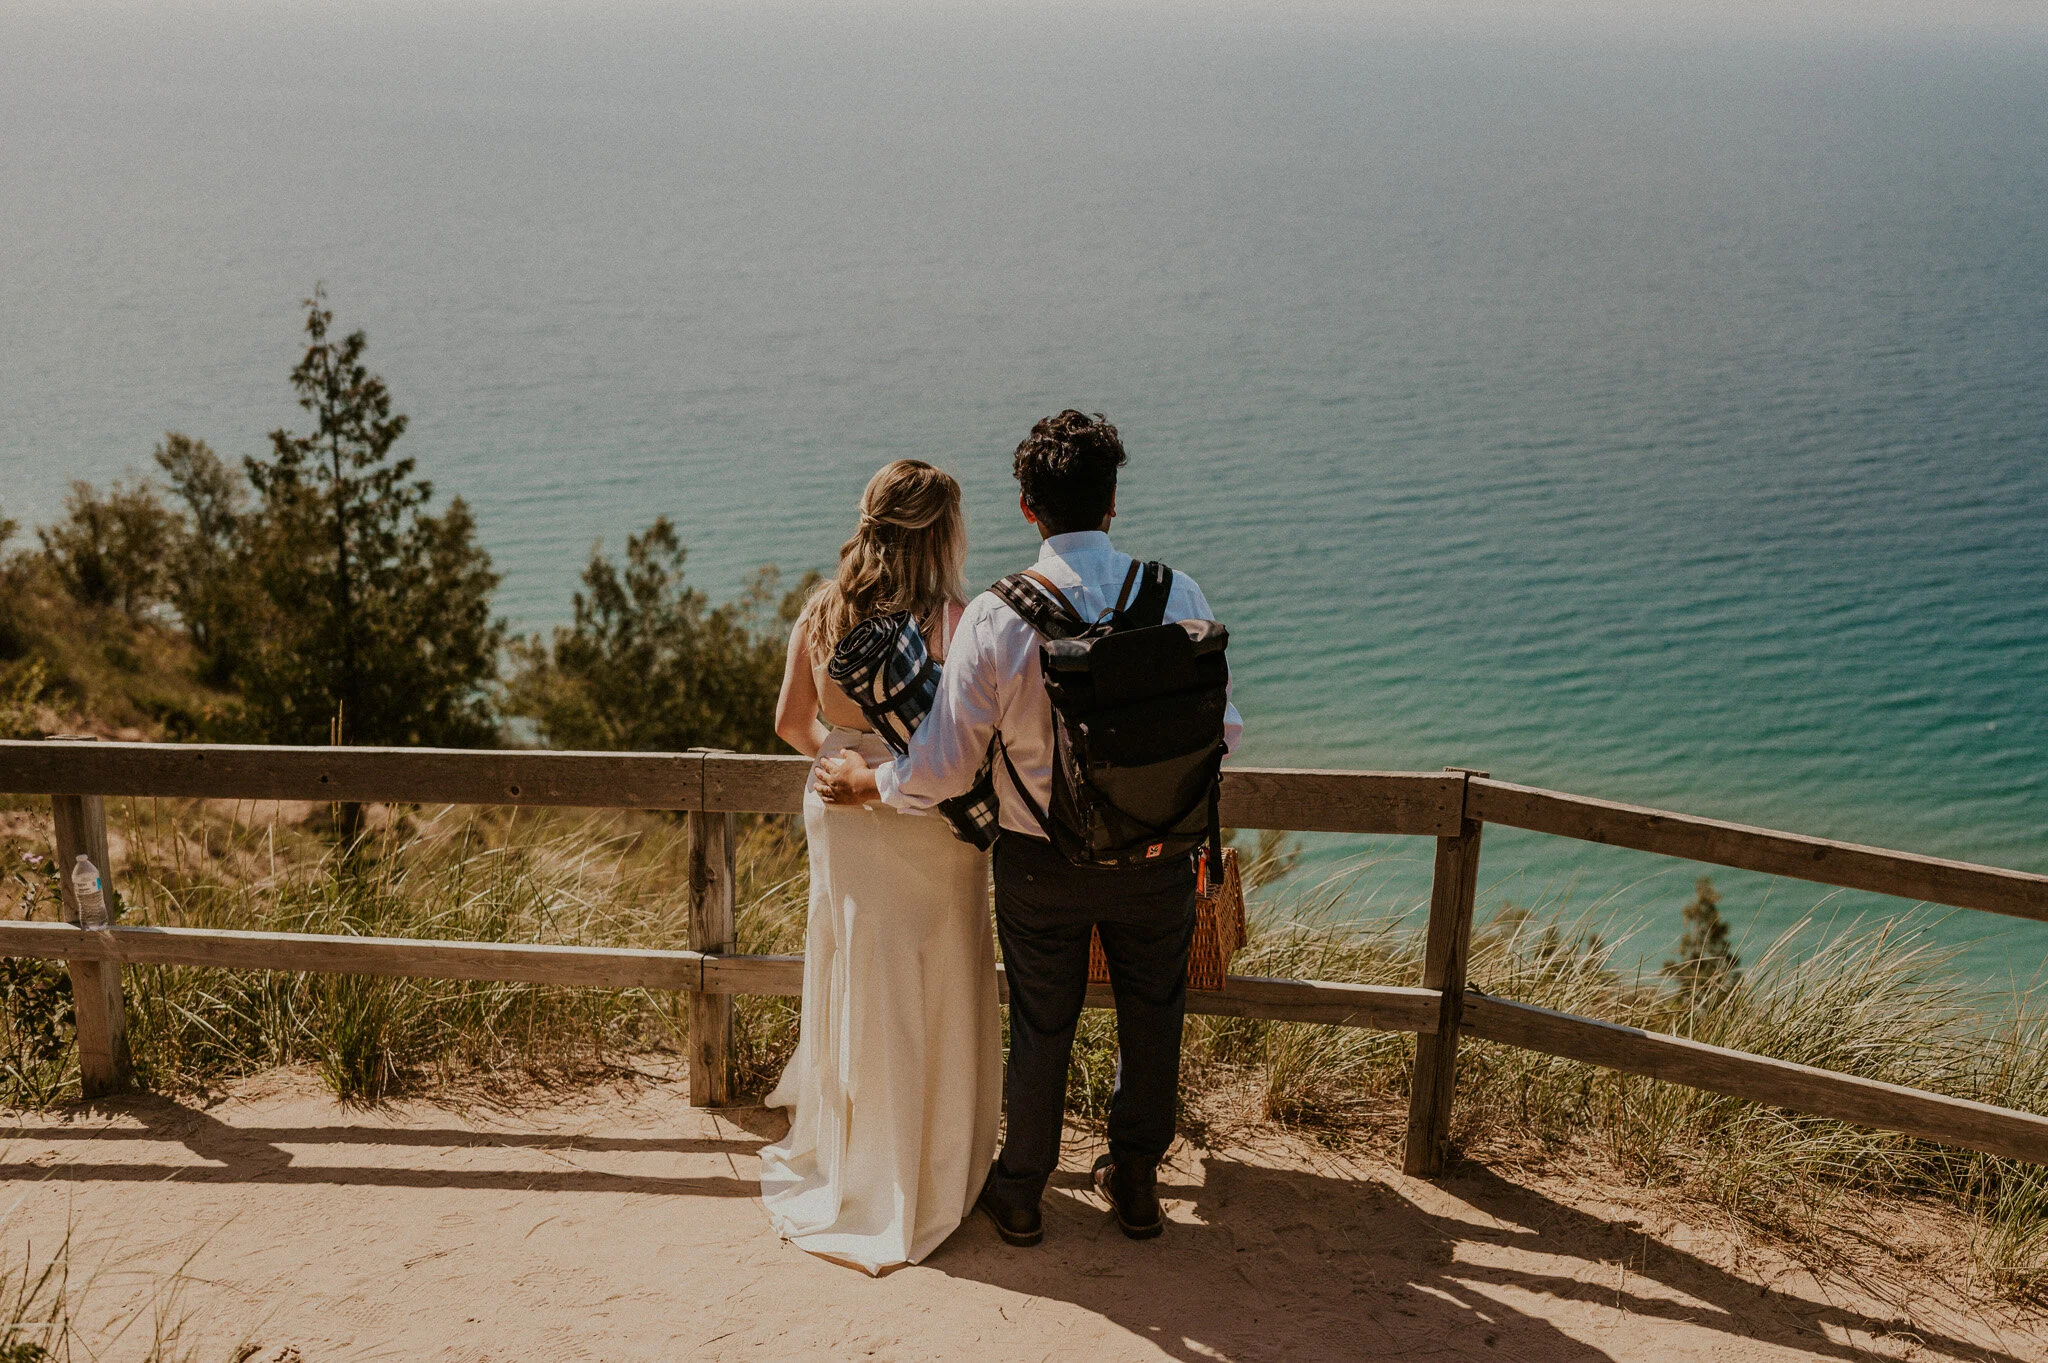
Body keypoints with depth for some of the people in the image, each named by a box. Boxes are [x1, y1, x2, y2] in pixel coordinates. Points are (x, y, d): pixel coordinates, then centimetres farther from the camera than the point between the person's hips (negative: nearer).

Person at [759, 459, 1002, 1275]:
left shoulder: (822, 611, -2)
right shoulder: (953, 622, -18)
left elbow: (791, 722, 5)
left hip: (840, 820, 5)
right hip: (930, 831, -5)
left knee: (854, 990, 19)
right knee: (930, 1002, 10)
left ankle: (841, 1157, 35)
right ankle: (927, 1182, 22)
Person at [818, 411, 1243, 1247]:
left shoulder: (995, 617, -19)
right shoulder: (1178, 595, -13)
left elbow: (943, 768, -15)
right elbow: (1219, 731, -4)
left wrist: (868, 783, 4)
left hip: (1041, 863, -1)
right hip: (1157, 856, 1)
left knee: (1041, 1024, 18)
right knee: (1151, 1017, 23)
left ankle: (1020, 1195, 38)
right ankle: (1136, 1183, 40)